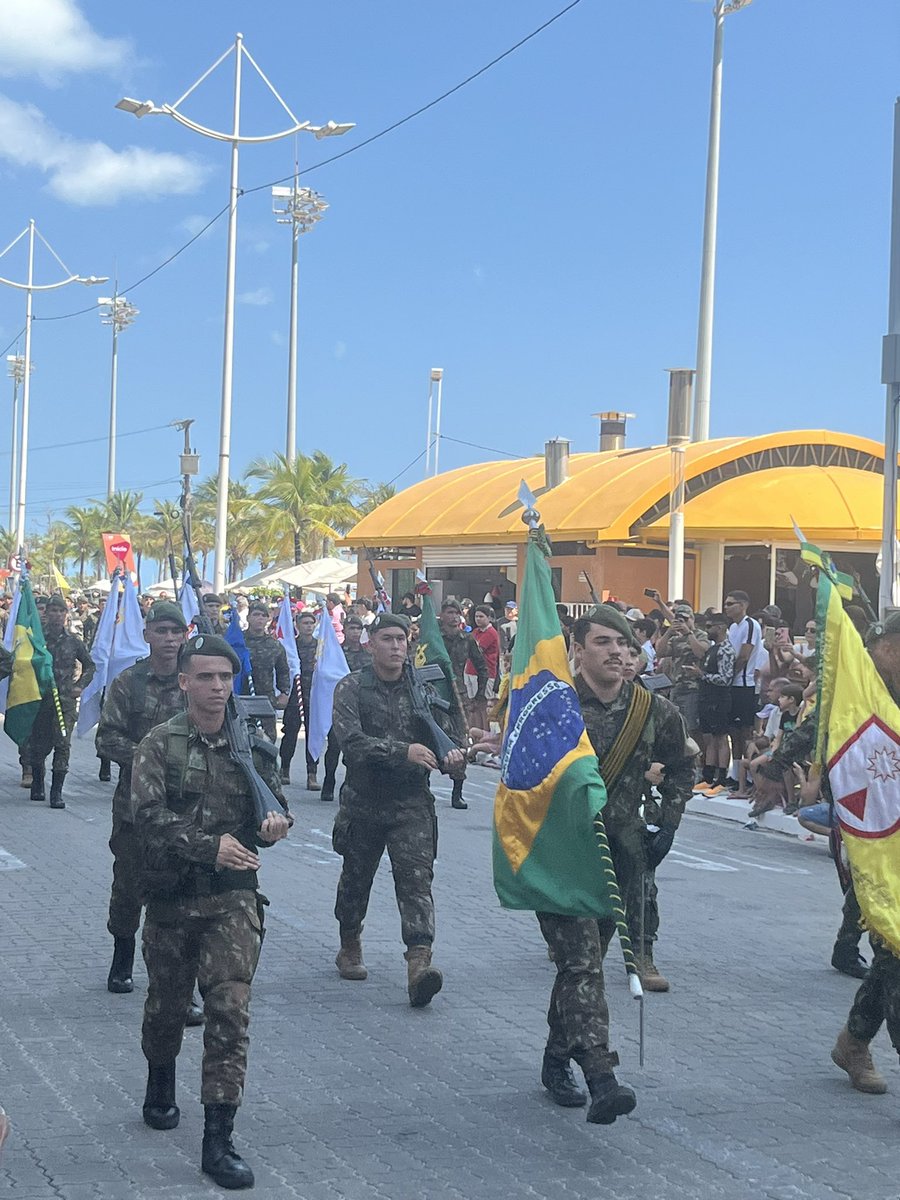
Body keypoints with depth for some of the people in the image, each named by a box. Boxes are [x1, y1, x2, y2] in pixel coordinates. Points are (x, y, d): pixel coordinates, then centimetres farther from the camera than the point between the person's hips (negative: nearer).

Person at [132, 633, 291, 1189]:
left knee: (230, 1010, -9)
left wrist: (274, 821, -13)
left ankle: (219, 1139, -6)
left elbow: (274, 804, 13)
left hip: (234, 898, 1)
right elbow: (150, 817, -15)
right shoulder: (161, 745, -4)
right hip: (171, 895, -1)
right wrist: (211, 844, -28)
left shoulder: (252, 745, 5)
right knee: (166, 1003, 16)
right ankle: (161, 1086, 46)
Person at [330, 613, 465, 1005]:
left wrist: (452, 755, -22)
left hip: (412, 802, 0)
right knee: (355, 879, 15)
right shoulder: (351, 688, -5)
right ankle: (349, 947, 38)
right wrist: (404, 751, -32)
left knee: (416, 878, -14)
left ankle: (419, 960, -24)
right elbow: (351, 740, -20)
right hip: (363, 801, 0)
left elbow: (446, 733, 3)